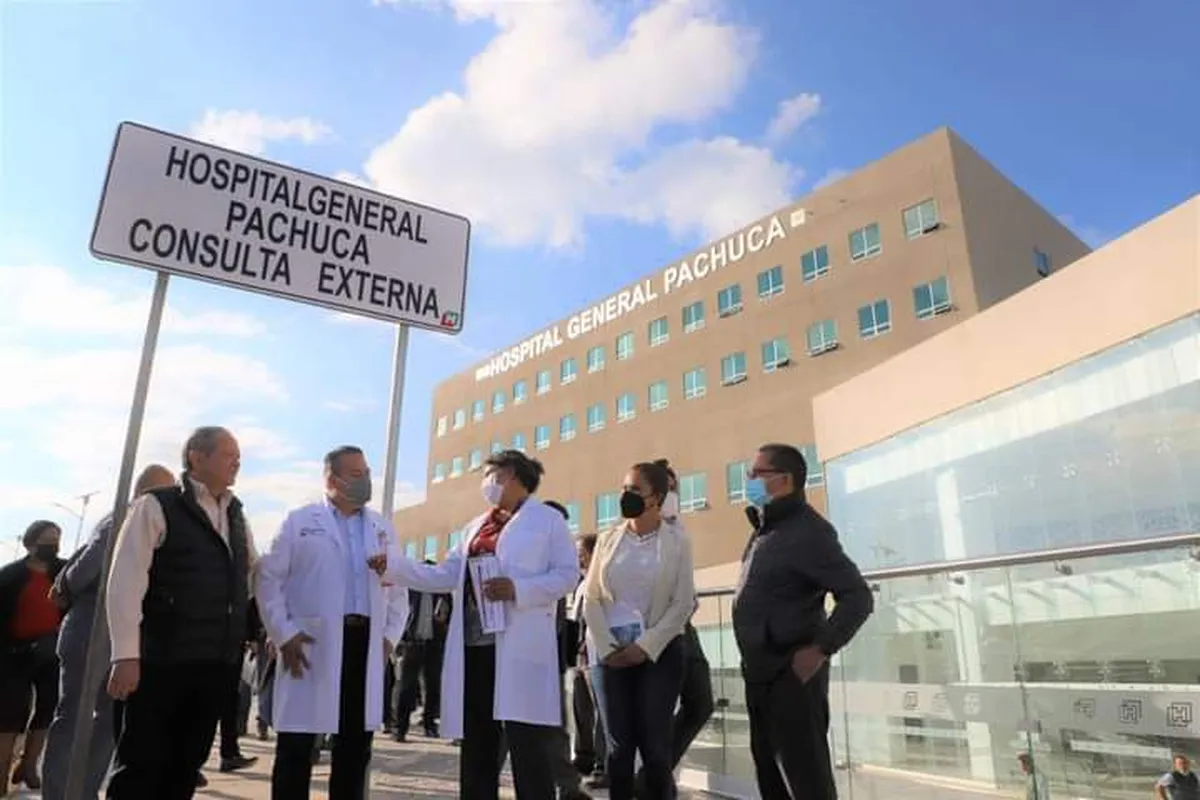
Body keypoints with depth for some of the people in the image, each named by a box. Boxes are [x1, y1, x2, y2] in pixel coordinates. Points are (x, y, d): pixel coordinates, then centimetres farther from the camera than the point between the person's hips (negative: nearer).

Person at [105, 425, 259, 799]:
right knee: (139, 766, 4)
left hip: (216, 663, 6)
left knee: (186, 766, 13)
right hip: (161, 661, -5)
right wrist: (126, 656, -17)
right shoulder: (156, 506, -6)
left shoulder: (236, 515, 13)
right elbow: (125, 581, -12)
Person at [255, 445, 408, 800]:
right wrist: (284, 635, -8)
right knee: (297, 746, 3)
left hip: (367, 644, 4)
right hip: (311, 645, -3)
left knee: (356, 745, 10)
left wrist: (389, 636, 6)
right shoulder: (301, 521, 3)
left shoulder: (383, 529, 14)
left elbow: (398, 589, 17)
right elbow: (269, 578, -1)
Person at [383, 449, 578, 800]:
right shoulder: (475, 526, 22)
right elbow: (444, 576, 16)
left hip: (519, 649, -6)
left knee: (526, 748, -6)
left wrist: (517, 588, -18)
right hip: (473, 647, 7)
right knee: (476, 747, 11)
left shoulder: (547, 519, 3)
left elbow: (568, 574, -5)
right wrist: (391, 566, 6)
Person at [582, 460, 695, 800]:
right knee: (619, 744, 5)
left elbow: (682, 603, -5)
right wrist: (607, 647, -6)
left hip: (660, 651, -2)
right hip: (613, 652, 3)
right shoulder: (608, 540, 8)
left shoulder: (677, 541, 0)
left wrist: (646, 646, -12)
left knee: (655, 743, -1)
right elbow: (591, 598, 6)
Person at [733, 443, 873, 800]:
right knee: (769, 770, 19)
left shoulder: (807, 531, -16)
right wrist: (754, 661, 13)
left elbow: (858, 597, -20)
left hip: (792, 674, -9)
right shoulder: (766, 529, 12)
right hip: (761, 672, 9)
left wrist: (820, 650, -20)